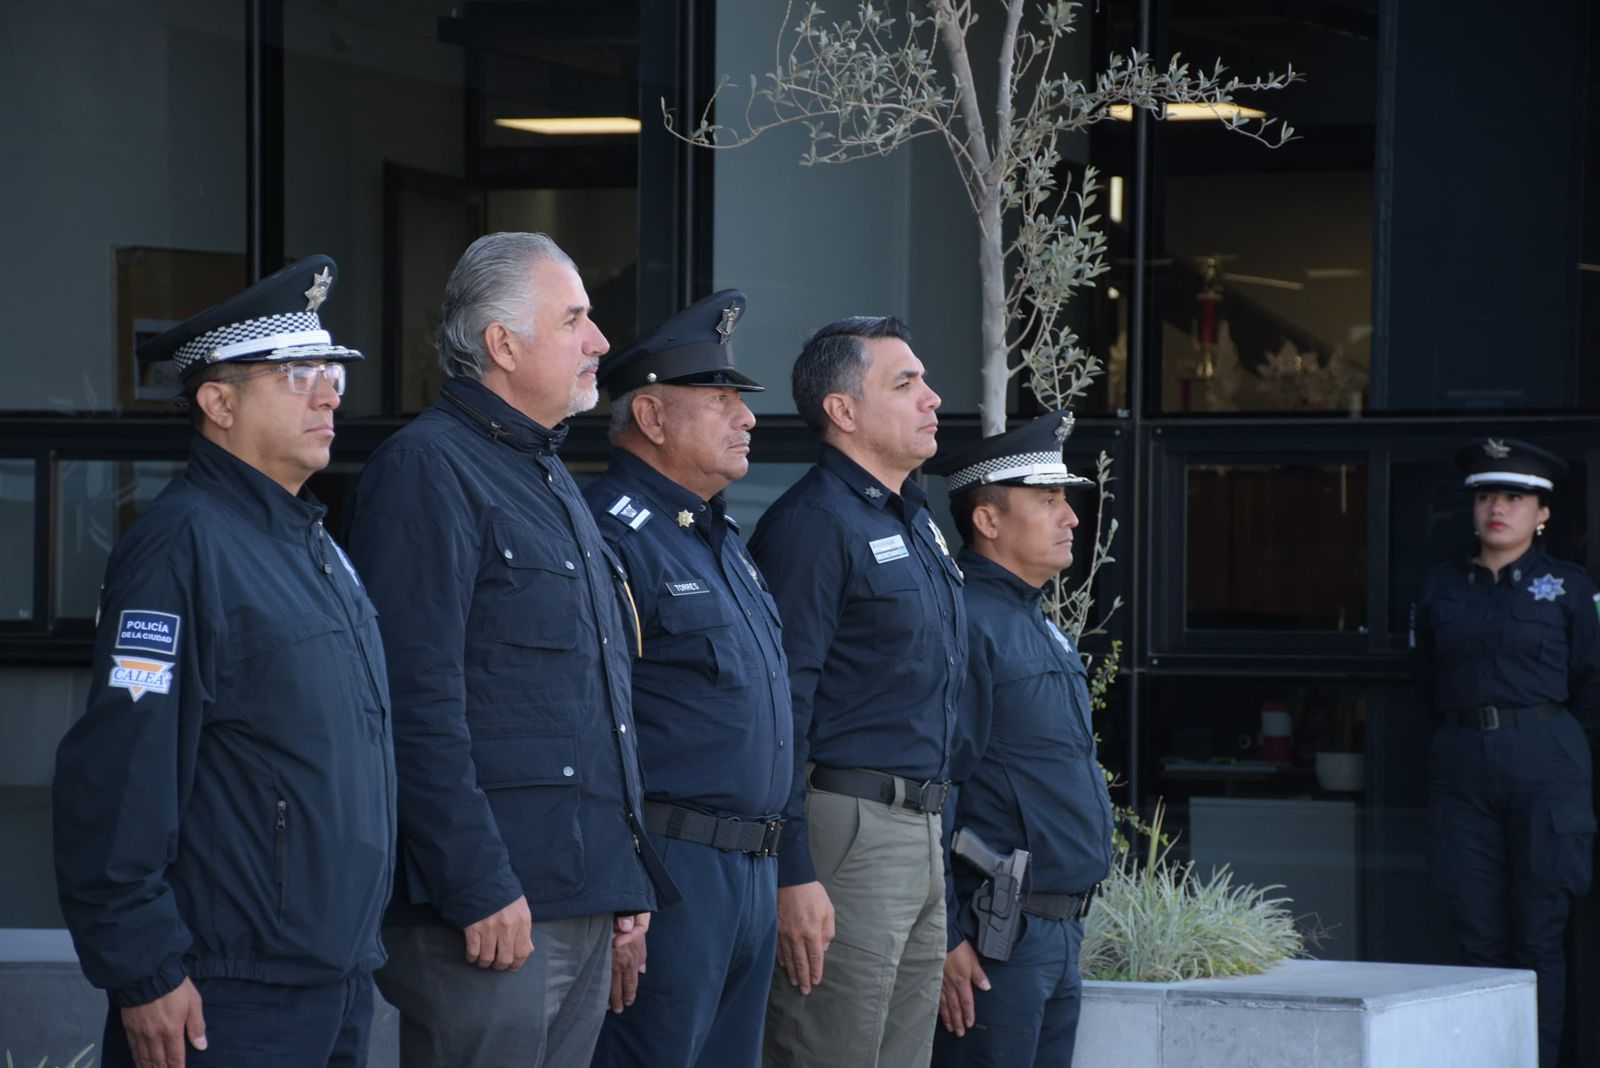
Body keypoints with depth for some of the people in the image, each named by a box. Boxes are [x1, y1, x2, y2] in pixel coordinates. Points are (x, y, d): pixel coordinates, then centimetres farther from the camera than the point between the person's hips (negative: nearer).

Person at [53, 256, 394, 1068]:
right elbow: (117, 774, -18)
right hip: (232, 1001, -9)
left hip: (340, 987, 9)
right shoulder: (182, 544, -12)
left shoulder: (317, 545, 16)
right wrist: (143, 973, -20)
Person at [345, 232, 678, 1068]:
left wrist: (630, 874, 21)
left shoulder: (552, 481, 21)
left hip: (584, 902, 9)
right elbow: (420, 705, -18)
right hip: (495, 905, -9)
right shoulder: (427, 471, -10)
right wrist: (480, 889, -21)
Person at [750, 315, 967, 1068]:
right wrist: (793, 876, -22)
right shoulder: (813, 524, -12)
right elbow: (780, 710, -17)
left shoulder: (917, 523, 18)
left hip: (923, 836, 9)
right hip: (847, 831, -9)